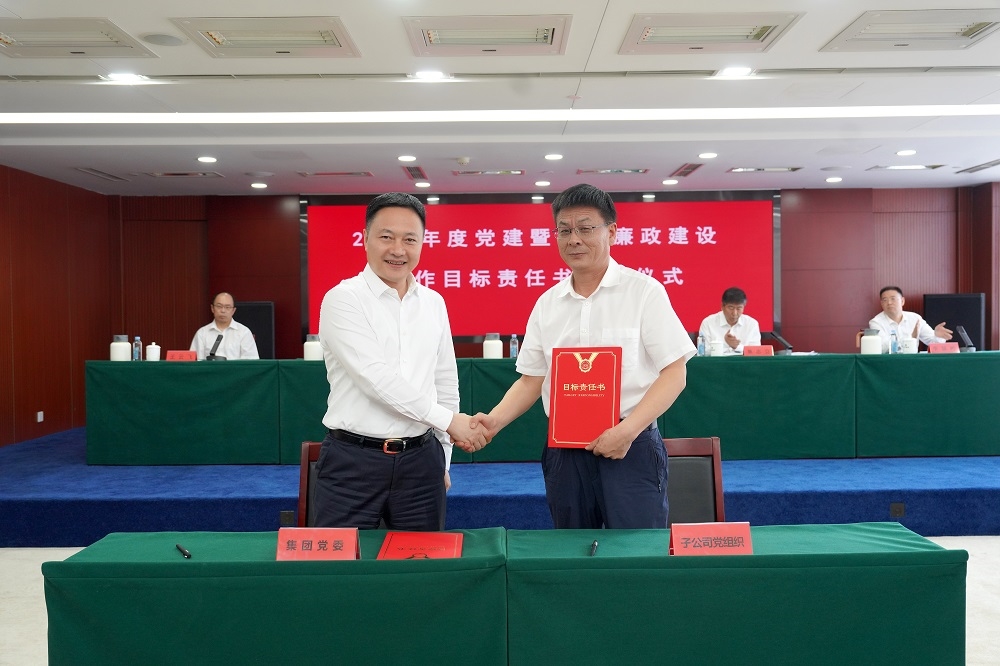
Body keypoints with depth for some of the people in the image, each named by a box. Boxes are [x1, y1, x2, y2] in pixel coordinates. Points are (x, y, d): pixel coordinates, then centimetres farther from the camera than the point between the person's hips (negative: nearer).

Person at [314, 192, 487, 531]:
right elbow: (376, 378, -17)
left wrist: (441, 458, 13)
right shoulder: (343, 299, -8)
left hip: (420, 458, 5)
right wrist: (448, 419, -14)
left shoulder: (433, 302, 9)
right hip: (353, 460, -4)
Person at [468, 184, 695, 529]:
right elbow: (531, 380, 12)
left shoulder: (644, 291, -3)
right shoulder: (547, 303, 9)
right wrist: (494, 421, -5)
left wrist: (628, 430, -17)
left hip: (631, 448, -4)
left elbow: (674, 372, -7)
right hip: (564, 452, 4)